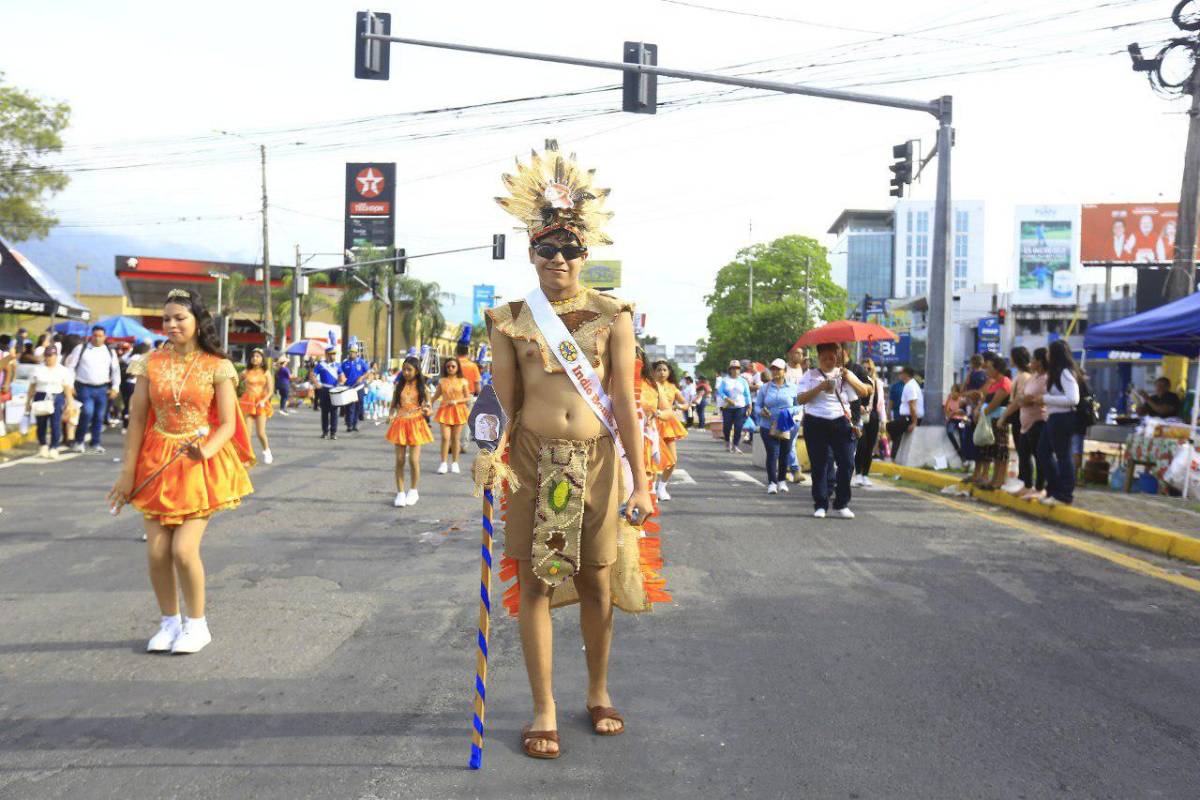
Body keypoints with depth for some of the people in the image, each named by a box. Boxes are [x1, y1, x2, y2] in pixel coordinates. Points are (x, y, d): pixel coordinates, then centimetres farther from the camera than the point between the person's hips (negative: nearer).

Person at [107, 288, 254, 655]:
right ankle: (169, 623, 24)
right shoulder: (151, 363, 3)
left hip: (202, 463, -3)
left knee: (184, 549, -10)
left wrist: (206, 451, -25)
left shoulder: (216, 367, -4)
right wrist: (127, 472, 1)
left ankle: (197, 624, 12)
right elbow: (137, 419, 4)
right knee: (157, 551, 2)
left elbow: (227, 424, -5)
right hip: (157, 463, 3)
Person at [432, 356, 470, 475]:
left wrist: (456, 401, -13)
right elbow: (435, 396, 12)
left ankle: (454, 463, 16)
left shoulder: (463, 382, 1)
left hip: (458, 410, 0)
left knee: (456, 438, 6)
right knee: (445, 437, -8)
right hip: (445, 411, 0)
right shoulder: (442, 381, 5)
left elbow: (468, 398, 1)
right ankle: (443, 463, -4)